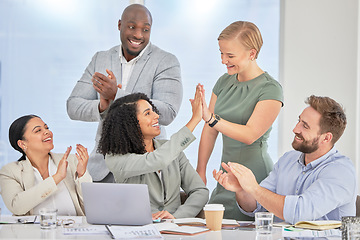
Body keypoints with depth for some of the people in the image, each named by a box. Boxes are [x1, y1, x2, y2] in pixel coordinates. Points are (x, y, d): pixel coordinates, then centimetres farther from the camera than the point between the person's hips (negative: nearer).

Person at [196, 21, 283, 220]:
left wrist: (211, 118, -28)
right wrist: (201, 171, 14)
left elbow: (250, 135, -19)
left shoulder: (270, 89, -9)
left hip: (255, 176, -6)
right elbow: (210, 131, 16)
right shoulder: (224, 82, 11)